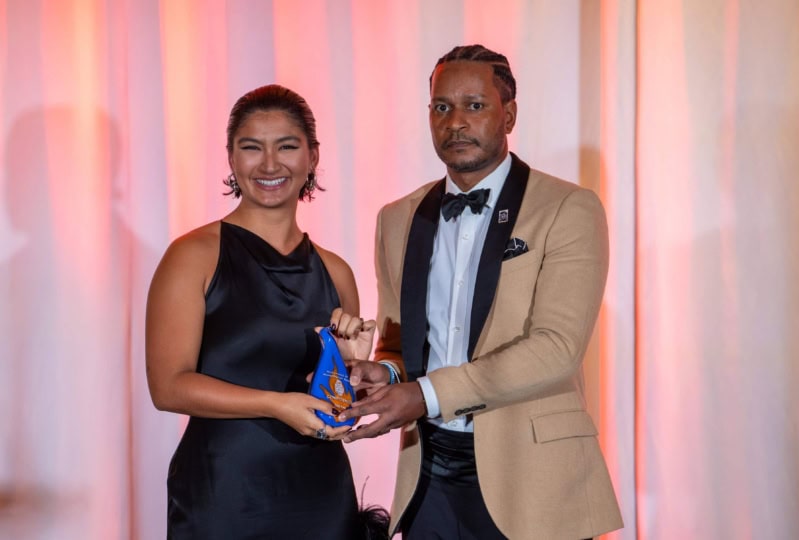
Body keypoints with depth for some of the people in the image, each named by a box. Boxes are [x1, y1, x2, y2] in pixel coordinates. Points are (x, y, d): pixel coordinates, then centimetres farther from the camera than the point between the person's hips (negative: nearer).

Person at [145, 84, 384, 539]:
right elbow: (169, 385, -13)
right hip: (224, 493, -4)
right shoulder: (195, 255, -7)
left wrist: (354, 363, -5)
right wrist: (275, 404, -22)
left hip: (323, 493, 4)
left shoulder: (334, 271, 6)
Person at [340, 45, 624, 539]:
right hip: (429, 475, 4)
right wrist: (386, 373, -7)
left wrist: (427, 395, -21)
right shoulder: (399, 219, 9)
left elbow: (556, 347, -17)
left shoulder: (570, 210, -7)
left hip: (531, 477, -4)